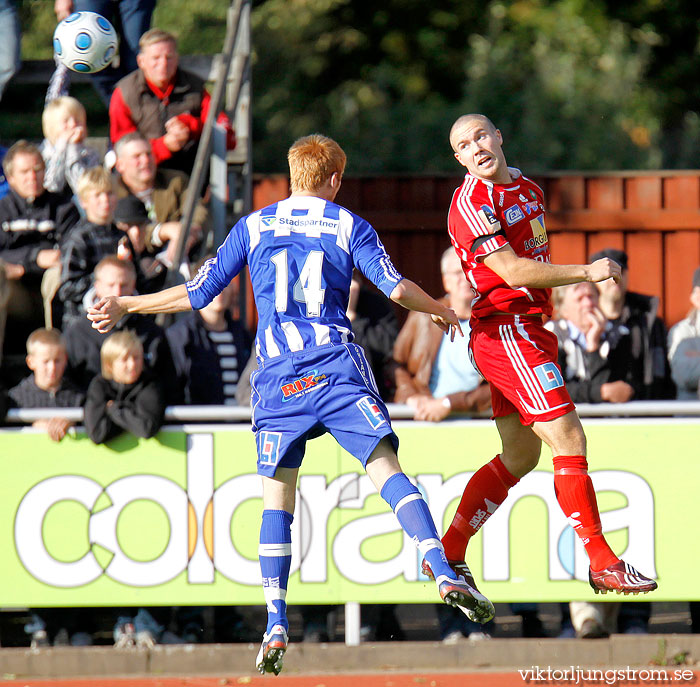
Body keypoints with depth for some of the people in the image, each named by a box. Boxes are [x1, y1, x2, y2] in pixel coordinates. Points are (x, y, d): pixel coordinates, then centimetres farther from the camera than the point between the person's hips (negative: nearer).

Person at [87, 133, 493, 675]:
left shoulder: (253, 227, 13)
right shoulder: (349, 226, 9)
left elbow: (198, 294, 13)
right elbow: (396, 288, 1)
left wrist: (125, 305, 25)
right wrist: (441, 311, 21)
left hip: (278, 377, 1)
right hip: (338, 365, -1)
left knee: (277, 494, 6)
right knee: (386, 468, -5)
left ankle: (276, 627, -5)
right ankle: (445, 574, -23)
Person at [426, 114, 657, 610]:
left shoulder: (529, 190, 16)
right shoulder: (472, 202, -13)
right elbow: (514, 272, -20)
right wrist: (586, 273, -20)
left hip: (528, 330, 10)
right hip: (504, 330, -10)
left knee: (521, 456, 14)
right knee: (569, 441, -14)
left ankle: (447, 555, 21)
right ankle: (602, 564, -12)